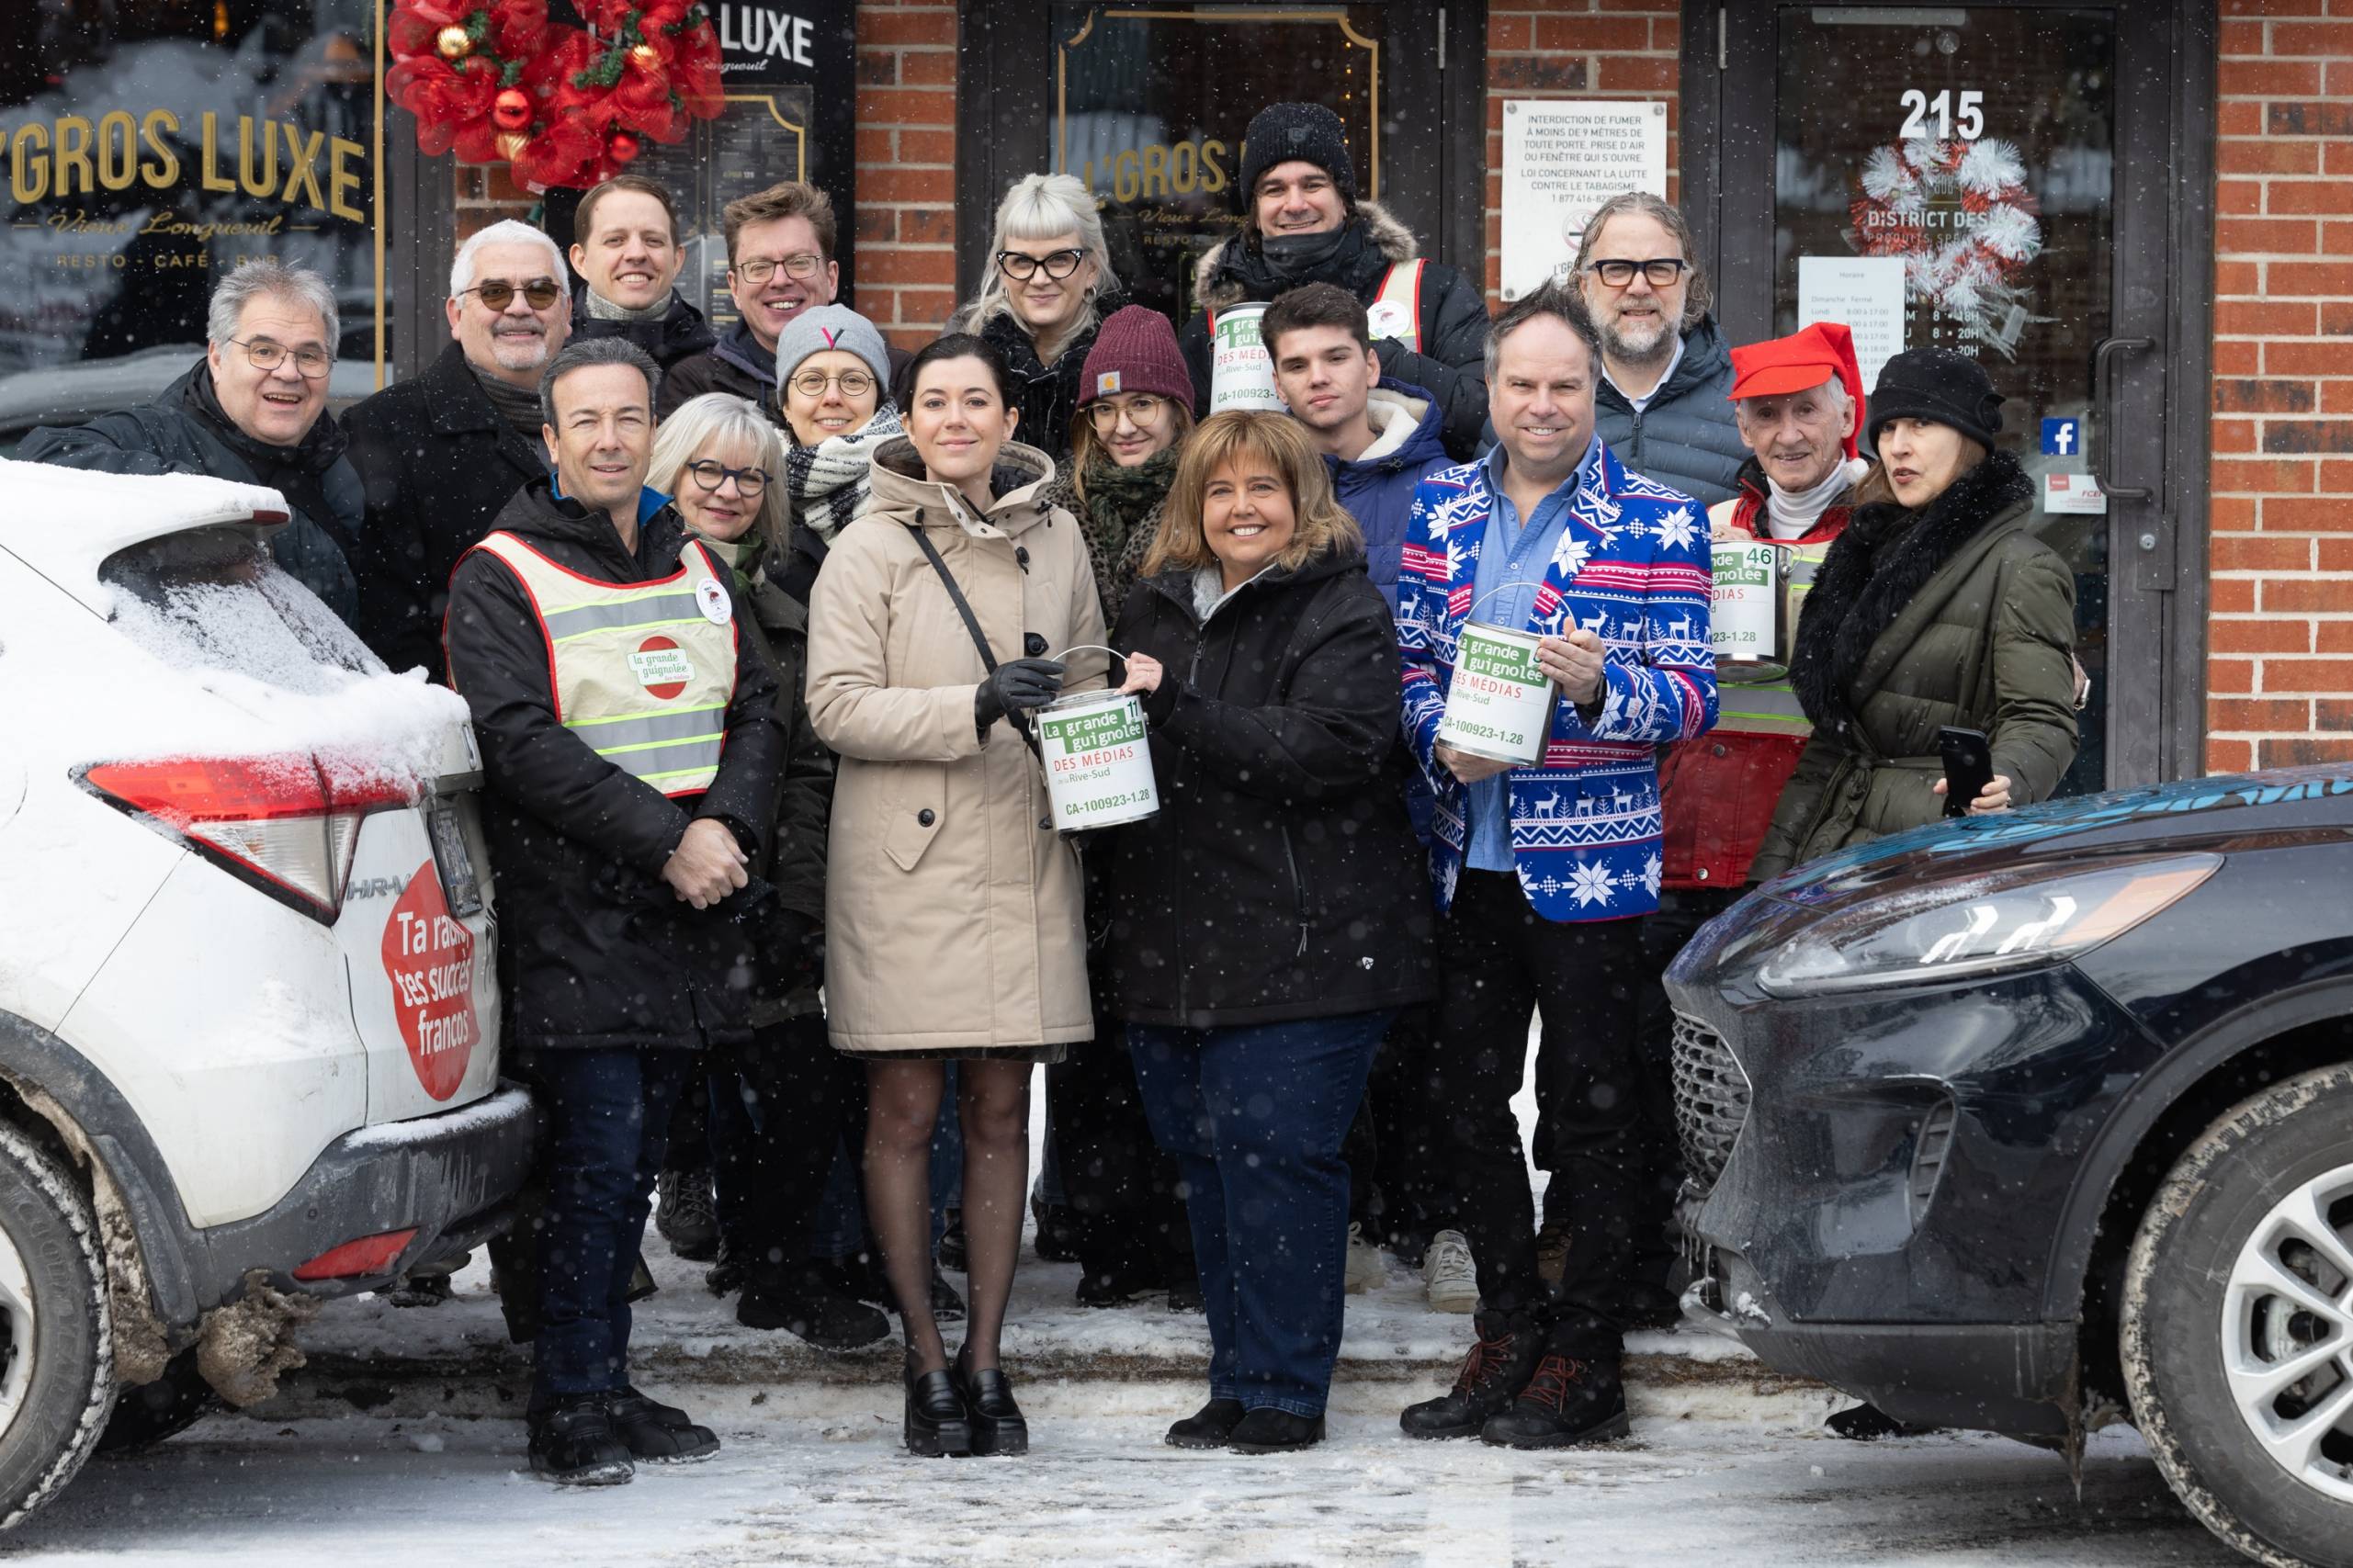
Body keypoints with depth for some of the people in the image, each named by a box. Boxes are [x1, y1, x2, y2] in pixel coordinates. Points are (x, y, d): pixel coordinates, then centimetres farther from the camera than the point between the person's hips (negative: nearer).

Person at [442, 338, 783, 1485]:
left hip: (686, 916, 6)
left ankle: (606, 1388, 17)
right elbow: (523, 743, -14)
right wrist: (665, 841, -18)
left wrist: (729, 824, -7)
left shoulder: (693, 567, 17)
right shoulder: (501, 578, -4)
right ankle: (572, 1407, -5)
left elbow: (757, 710, 13)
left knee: (636, 1162, 10)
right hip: (572, 913, -6)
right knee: (596, 1161, -10)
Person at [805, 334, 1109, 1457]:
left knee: (1001, 1114, 6)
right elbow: (837, 706, -9)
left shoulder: (1055, 540, 11)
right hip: (907, 860, -3)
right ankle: (927, 1369, 8)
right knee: (906, 1115, 0)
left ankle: (986, 1363, 12)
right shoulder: (869, 549, -2)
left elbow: (1086, 679, 22)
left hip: (1023, 856, 4)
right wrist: (974, 707, -20)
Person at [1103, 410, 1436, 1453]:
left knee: (1275, 1151, -9)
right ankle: (1237, 1380, 16)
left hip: (1302, 936, -7)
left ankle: (1283, 1391, -2)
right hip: (1175, 931, 7)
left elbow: (1326, 748, -20)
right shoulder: (1158, 605, 17)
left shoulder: (1344, 615, -5)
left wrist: (1176, 705, -23)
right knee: (1200, 1152, 8)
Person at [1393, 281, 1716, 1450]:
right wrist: (1443, 741, -8)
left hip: (1591, 861, -4)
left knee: (1591, 1111, 0)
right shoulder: (1440, 509, 10)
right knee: (1467, 1101, 9)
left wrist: (1601, 684, -25)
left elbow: (1692, 694, -5)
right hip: (1467, 858, 5)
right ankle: (1509, 1337, 21)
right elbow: (1408, 660, 12)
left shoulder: (1658, 523, -2)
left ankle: (1587, 1360, 8)